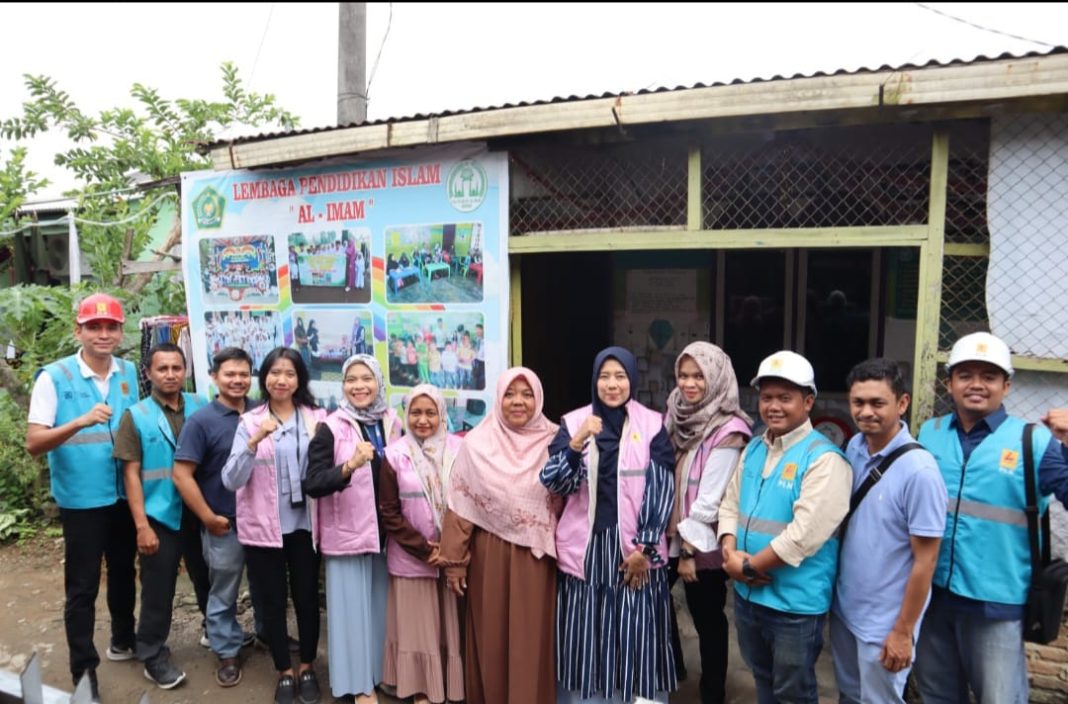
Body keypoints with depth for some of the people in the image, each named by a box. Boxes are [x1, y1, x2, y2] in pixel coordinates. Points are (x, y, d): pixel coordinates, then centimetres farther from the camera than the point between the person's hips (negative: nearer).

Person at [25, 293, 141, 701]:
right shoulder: (54, 377, -13)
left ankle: (123, 640, 41)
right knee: (82, 586, 3)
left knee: (123, 571, 21)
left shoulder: (129, 373, 1)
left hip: (125, 495, 5)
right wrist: (81, 422, -32)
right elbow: (33, 443, -17)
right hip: (82, 499, -5)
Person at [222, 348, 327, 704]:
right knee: (273, 601, 11)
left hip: (304, 525, 1)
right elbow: (231, 480, -13)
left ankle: (307, 668, 32)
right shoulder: (249, 422, -4)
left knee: (307, 597, 11)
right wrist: (255, 441, -26)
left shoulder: (317, 418, -1)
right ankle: (284, 672, 30)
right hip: (263, 527, 0)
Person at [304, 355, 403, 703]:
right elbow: (312, 484, -18)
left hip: (387, 531, 4)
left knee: (383, 603, 15)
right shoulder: (330, 428, -10)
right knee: (353, 606, 4)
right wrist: (349, 466, -34)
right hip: (348, 531, -4)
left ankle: (382, 671, 32)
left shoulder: (393, 423, 3)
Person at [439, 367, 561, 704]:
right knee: (491, 640, 9)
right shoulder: (476, 443, -3)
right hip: (489, 555, 0)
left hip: (538, 556, 0)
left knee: (533, 640, 7)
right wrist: (454, 560, -2)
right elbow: (461, 508, -1)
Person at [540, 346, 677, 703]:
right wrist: (577, 443, -23)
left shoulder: (652, 426, 0)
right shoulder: (573, 423, 2)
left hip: (634, 548, 0)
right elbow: (554, 483, -7)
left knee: (634, 637, 4)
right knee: (585, 638, 6)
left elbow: (662, 490, -2)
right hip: (585, 547, 1)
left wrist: (644, 547, -7)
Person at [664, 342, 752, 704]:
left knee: (707, 619, 9)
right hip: (669, 535, 7)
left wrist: (691, 550, -15)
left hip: (703, 545, -7)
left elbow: (710, 498, -19)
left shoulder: (727, 431, -18)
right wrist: (675, 539, 4)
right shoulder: (676, 416, 4)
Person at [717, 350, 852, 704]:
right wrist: (730, 553, -10)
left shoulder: (823, 459, -18)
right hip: (747, 594, 7)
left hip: (795, 604, -7)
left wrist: (748, 566, -18)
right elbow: (730, 504, 8)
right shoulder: (753, 449, 6)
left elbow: (805, 534, -24)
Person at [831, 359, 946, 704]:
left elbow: (925, 561, -18)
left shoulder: (919, 470, -23)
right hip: (843, 608, 6)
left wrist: (902, 631, -14)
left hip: (884, 622, -6)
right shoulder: (854, 448, -3)